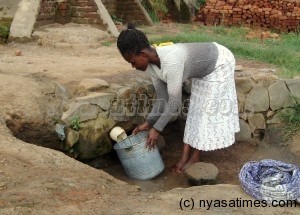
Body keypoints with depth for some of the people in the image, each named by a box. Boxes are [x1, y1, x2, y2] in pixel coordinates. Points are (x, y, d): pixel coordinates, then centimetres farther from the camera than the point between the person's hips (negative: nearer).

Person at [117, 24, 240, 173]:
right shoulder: (150, 65, -15)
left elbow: (174, 103, -33)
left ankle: (194, 157, 11)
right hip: (203, 68, 8)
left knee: (208, 110, 0)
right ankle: (185, 156, 14)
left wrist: (157, 128, -26)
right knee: (195, 109, 8)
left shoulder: (171, 62, -41)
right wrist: (148, 122, -13)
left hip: (220, 63, -8)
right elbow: (162, 98, -6)